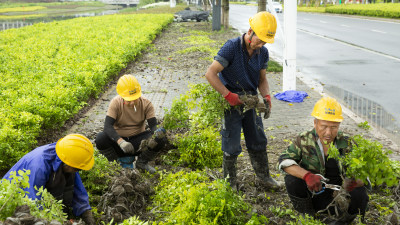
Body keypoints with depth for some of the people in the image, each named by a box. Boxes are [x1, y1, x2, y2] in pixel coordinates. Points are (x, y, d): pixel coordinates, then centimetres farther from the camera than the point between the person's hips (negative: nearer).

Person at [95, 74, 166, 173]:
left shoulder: (146, 104, -11)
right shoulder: (116, 103, -16)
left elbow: (153, 125, -15)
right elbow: (107, 126, -27)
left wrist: (156, 134, -40)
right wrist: (121, 142, -44)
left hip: (138, 140, 1)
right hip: (119, 138, -1)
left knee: (161, 140, -27)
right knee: (100, 139, -32)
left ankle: (142, 162, 2)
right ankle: (123, 160, -4)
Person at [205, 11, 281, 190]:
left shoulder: (263, 53, -1)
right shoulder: (232, 47, -21)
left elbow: (262, 79, 8)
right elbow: (210, 74, -24)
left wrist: (266, 97, -12)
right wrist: (229, 96, -26)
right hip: (231, 103, -6)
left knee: (258, 141, 14)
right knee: (231, 146, 2)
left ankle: (263, 176, 31)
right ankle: (230, 182, 20)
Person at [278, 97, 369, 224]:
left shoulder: (348, 144, -8)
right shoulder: (304, 140, -9)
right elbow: (284, 160, -17)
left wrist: (353, 182, -36)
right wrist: (307, 175, -35)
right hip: (312, 193, 0)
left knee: (360, 194, -28)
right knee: (292, 179, -25)